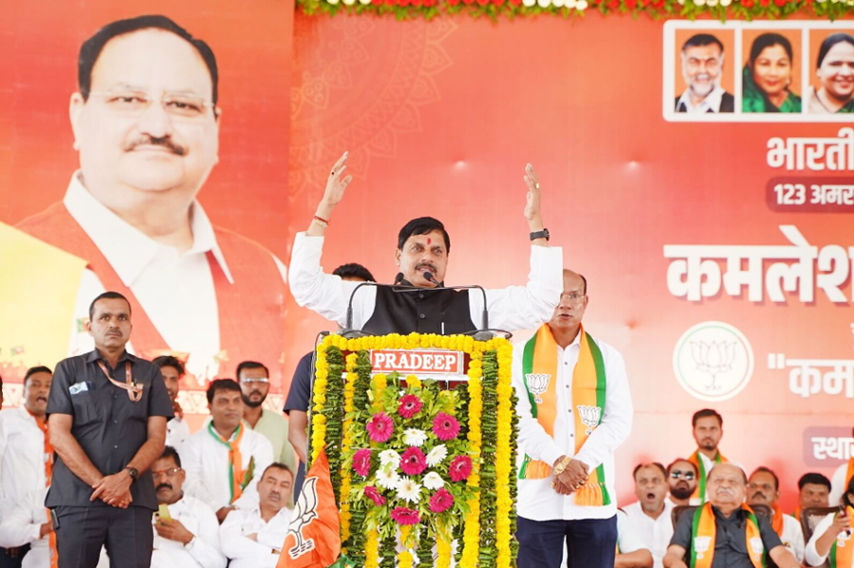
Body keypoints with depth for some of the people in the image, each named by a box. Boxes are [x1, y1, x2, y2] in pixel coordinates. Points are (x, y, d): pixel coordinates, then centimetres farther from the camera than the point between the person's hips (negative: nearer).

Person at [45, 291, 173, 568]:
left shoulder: (148, 373, 14)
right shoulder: (69, 370, 10)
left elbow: (157, 437, 7)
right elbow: (59, 435, 1)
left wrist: (126, 477, -11)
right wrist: (100, 482, -9)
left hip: (133, 498, 1)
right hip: (77, 498, -1)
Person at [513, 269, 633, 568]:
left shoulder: (607, 357, 10)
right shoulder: (521, 355, 5)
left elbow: (619, 421, 1)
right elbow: (519, 418, -5)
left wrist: (581, 464, -12)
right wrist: (559, 461, -17)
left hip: (595, 496, 2)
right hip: (538, 495, -1)